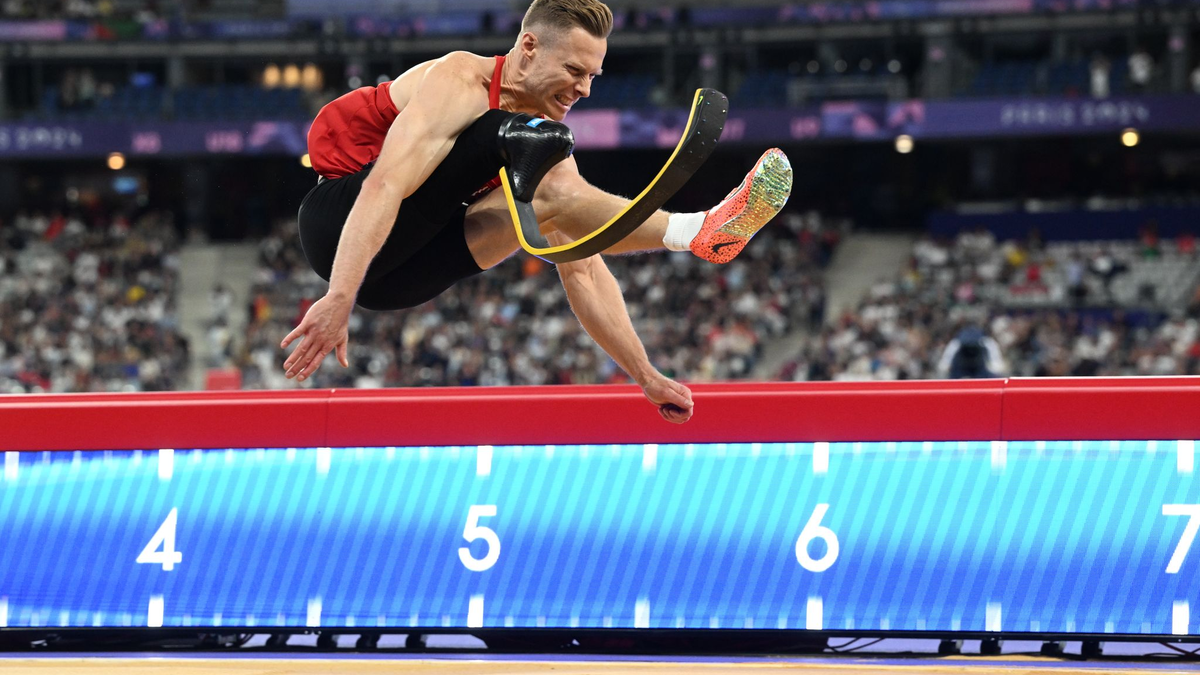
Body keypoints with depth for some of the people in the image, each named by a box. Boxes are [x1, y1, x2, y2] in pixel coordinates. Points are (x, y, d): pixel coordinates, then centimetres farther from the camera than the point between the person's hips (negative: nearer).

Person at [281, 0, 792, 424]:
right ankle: (692, 231, -34)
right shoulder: (462, 84, -15)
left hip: (396, 279, 8)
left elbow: (583, 273, 11)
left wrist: (645, 375, 5)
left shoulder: (546, 143, 8)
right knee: (520, 140, -26)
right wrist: (339, 300, -40)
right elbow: (384, 187, -28)